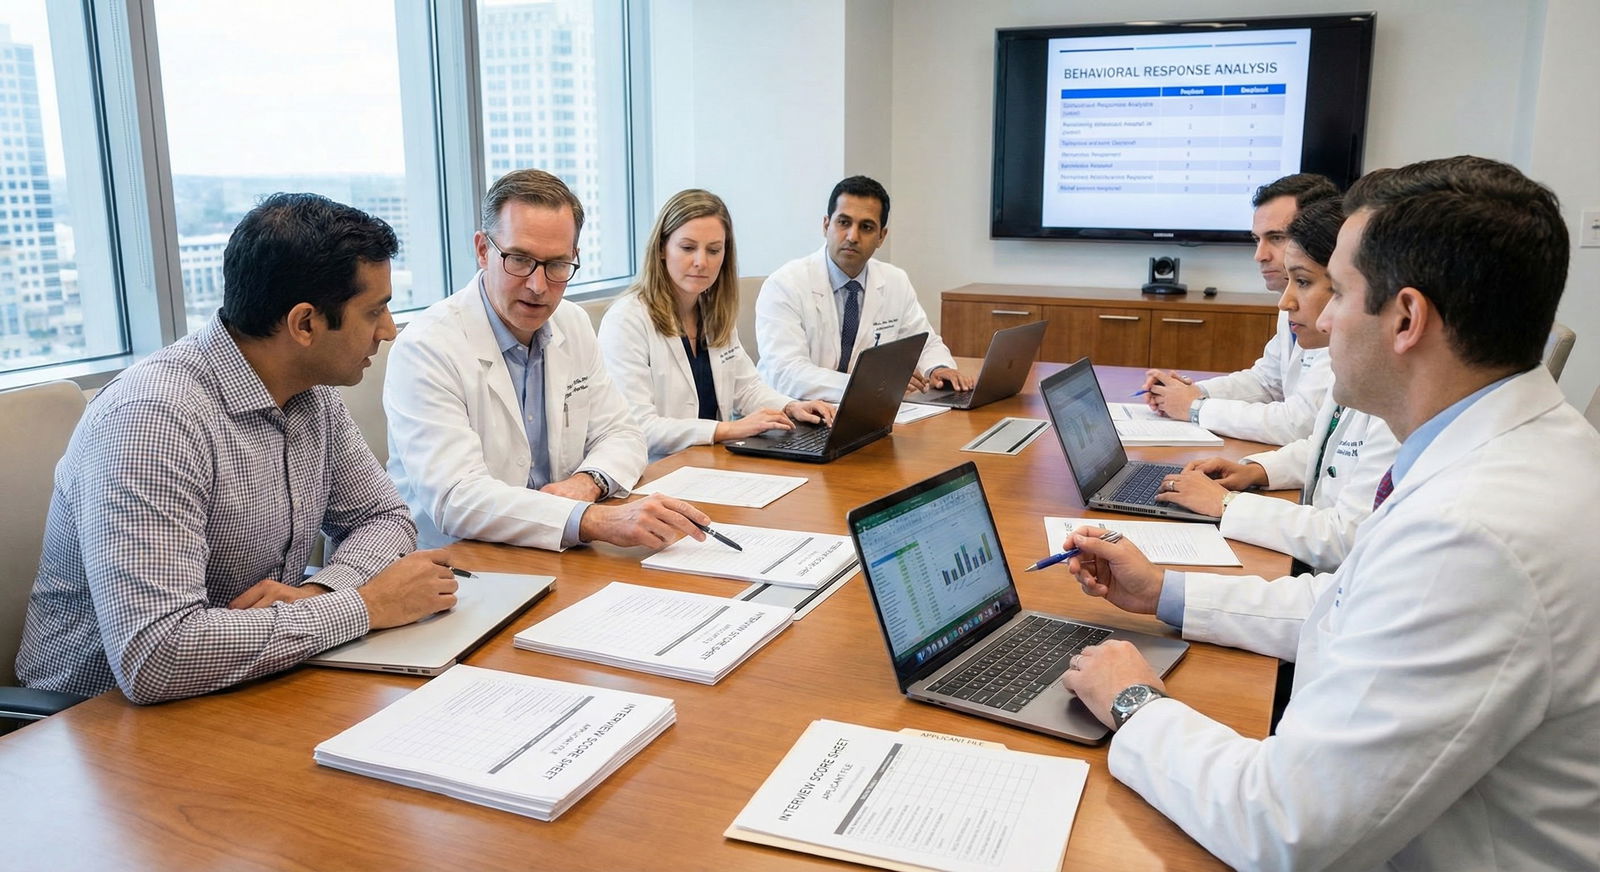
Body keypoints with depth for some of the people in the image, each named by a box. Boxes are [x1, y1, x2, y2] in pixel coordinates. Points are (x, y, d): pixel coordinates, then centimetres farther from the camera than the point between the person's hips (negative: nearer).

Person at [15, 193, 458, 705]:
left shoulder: (312, 393, -1)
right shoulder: (153, 417, -26)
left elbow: (384, 517, 7)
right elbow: (153, 659, -34)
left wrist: (316, 592, -14)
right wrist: (364, 605, -25)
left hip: (255, 695, 7)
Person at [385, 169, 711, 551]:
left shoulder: (574, 324, 8)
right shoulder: (426, 348, -15)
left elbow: (620, 434, 13)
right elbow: (455, 499, -25)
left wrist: (587, 481, -11)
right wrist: (595, 520, -36)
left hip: (560, 560, 6)